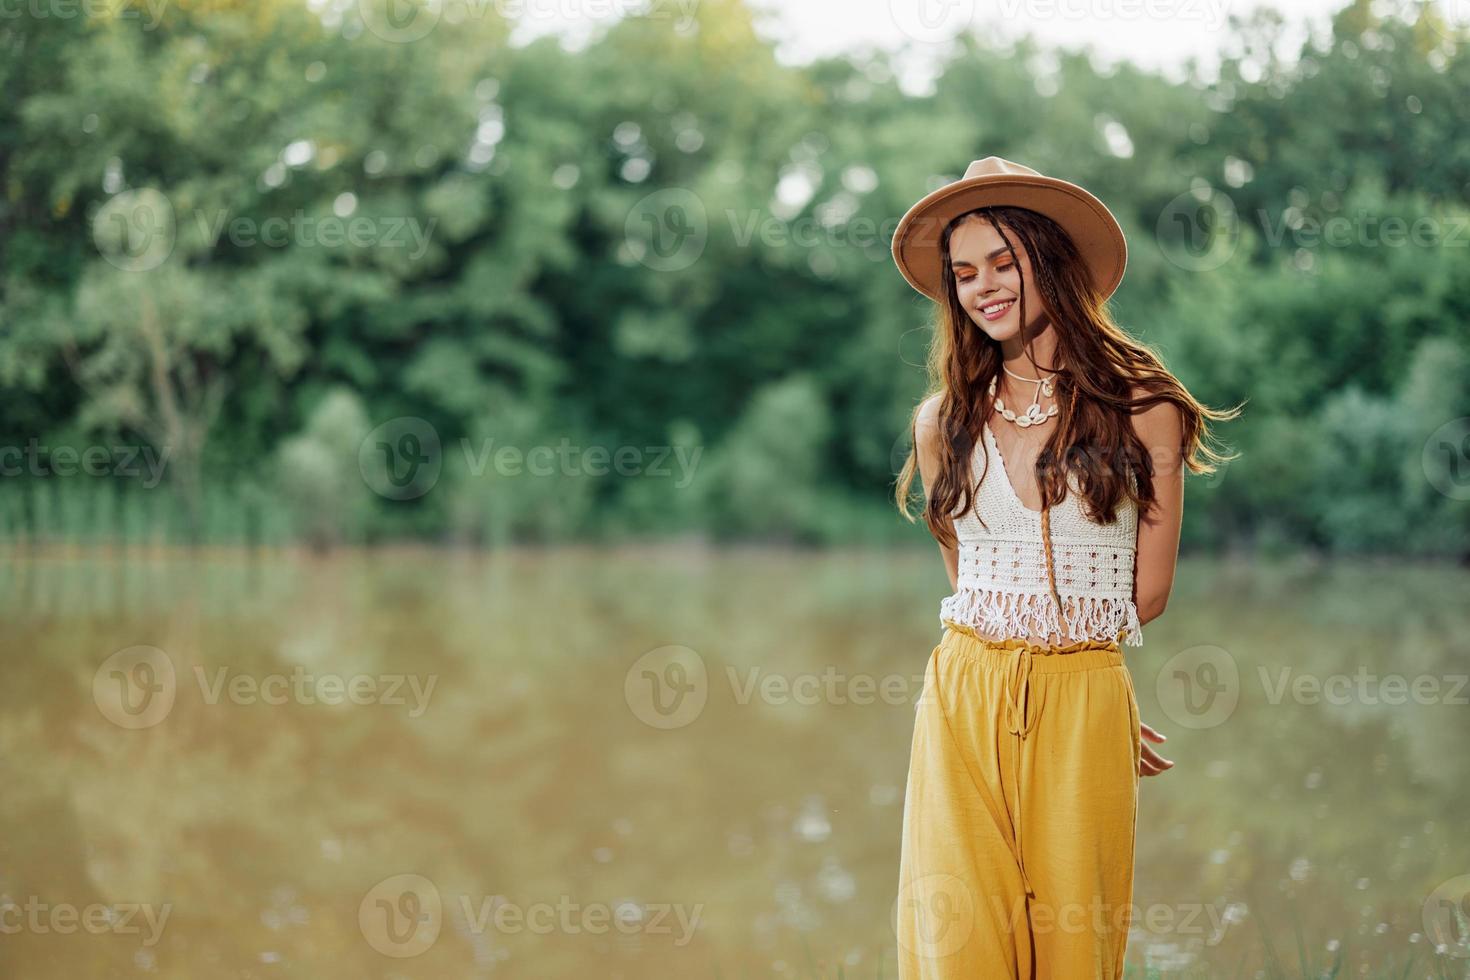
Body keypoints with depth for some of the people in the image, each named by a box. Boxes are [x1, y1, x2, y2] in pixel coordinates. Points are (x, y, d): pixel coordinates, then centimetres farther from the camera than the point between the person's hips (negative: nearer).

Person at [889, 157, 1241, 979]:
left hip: (1084, 703, -2)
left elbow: (1148, 592, 3)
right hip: (966, 700, 2)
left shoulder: (1143, 408, 0)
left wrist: (1049, 642, 12)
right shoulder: (944, 421, 8)